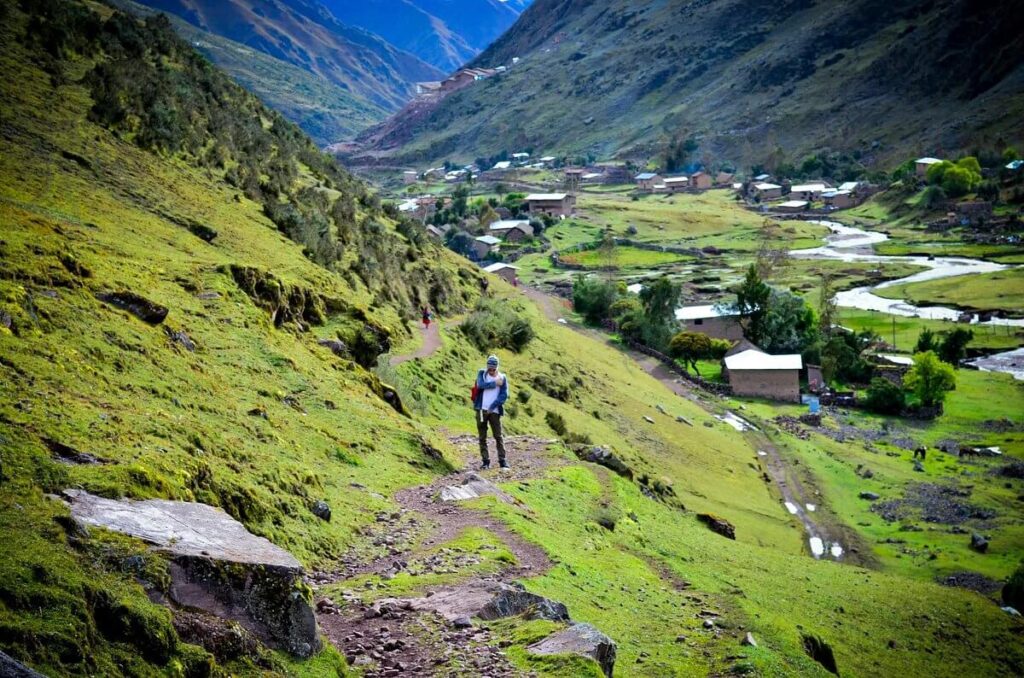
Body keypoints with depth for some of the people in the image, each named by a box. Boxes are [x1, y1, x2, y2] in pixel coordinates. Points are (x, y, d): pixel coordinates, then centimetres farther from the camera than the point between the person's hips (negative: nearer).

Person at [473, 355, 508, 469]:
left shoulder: (502, 378, 3)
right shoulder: (482, 373, 6)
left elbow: (504, 395, -5)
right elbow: (480, 385, -14)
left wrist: (492, 407, -12)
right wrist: (494, 383, -12)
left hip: (494, 411, -1)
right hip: (481, 409, 1)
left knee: (498, 436, -2)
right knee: (482, 437, 3)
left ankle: (502, 460, 3)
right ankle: (485, 461, 7)